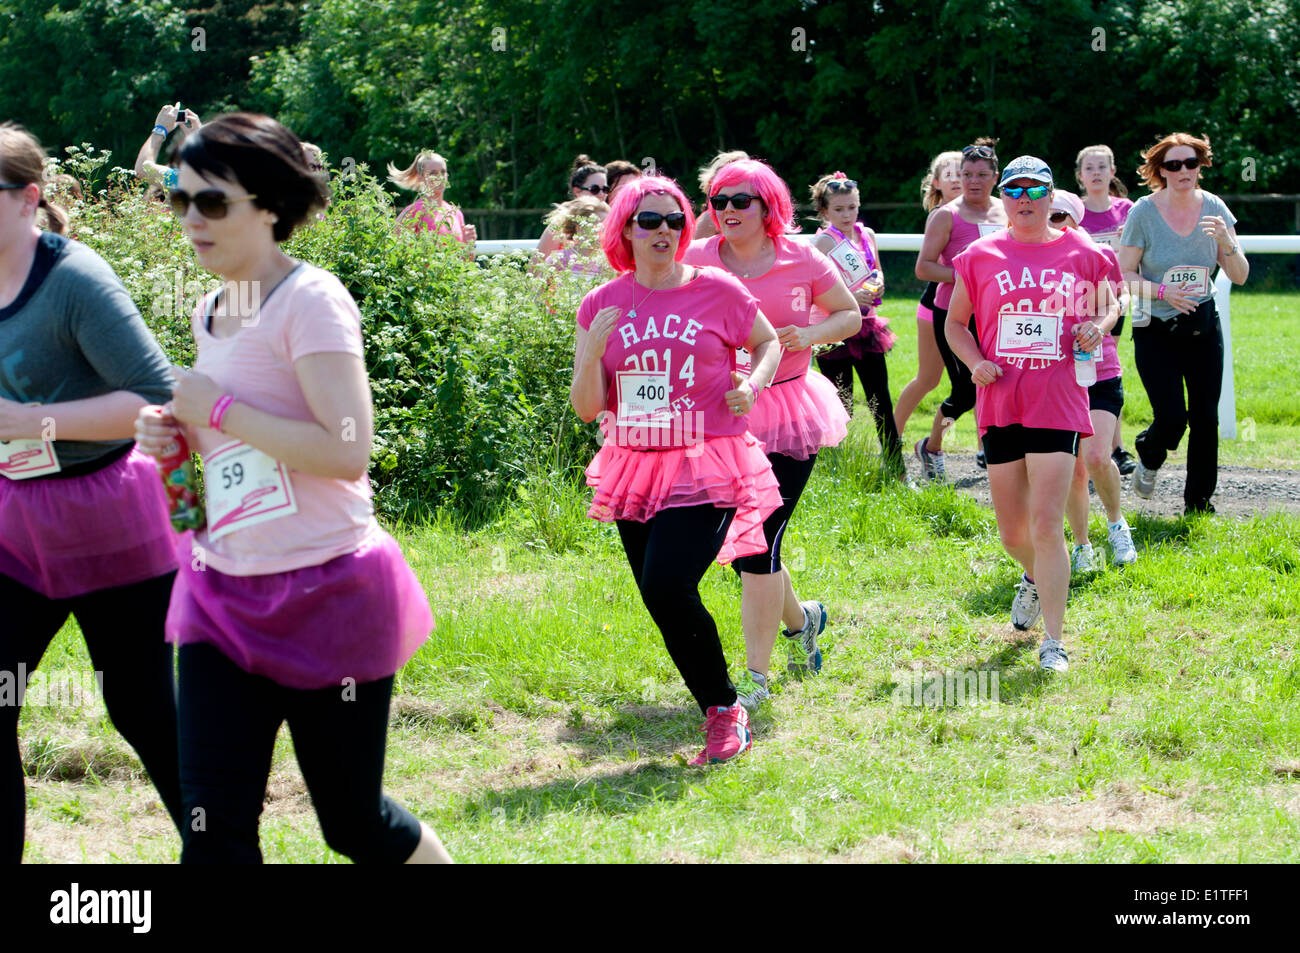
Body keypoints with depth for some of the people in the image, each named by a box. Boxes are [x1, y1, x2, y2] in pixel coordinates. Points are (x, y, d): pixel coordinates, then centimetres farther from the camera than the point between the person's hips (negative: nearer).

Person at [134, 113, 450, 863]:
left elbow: (348, 451, -24)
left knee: (354, 822, 6)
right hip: (223, 595, 7)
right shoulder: (212, 312, 11)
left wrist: (219, 409, -18)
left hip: (325, 591, -7)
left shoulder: (310, 300, -13)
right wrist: (178, 433, 4)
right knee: (213, 823, -2)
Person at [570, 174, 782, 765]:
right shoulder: (602, 306, 5)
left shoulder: (717, 291, -1)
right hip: (635, 468, 4)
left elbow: (768, 343, 17)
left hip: (706, 468, -4)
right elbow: (586, 408, 2)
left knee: (668, 587, -21)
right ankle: (722, 715, 22)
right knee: (662, 604, 6)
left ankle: (725, 711, -3)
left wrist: (752, 385, -4)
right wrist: (593, 349, -15)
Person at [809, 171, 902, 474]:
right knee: (840, 406, -1)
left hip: (865, 325, 6)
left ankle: (896, 470, 9)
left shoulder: (867, 235, 9)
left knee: (881, 401, 6)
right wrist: (850, 296, -27)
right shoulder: (823, 241, -10)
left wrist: (878, 283, 0)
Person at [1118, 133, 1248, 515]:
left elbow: (1240, 277, 1)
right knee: (1172, 417, -12)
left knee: (1205, 417, -1)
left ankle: (1199, 501, 15)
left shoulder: (1213, 208, 0)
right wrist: (1162, 291, -23)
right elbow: (1124, 275, -7)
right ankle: (1148, 459, 23)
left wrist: (1226, 242, -18)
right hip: (1155, 330, -3)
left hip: (1203, 326, 3)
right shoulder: (1144, 212, -9)